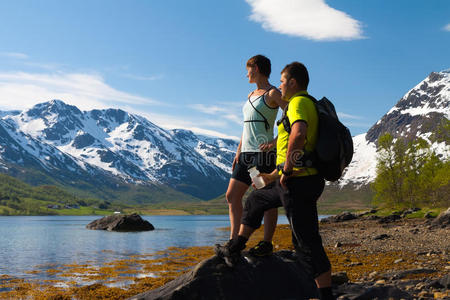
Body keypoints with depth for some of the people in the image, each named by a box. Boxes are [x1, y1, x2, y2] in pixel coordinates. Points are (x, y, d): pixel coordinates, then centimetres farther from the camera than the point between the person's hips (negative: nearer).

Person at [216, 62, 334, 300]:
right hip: (294, 180, 10)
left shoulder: (298, 103, -13)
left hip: (297, 182, -10)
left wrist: (287, 170, -24)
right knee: (255, 199, 26)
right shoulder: (309, 105, 19)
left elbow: (298, 135, -36)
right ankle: (236, 248, 36)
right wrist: (275, 175, 30)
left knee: (307, 240, -6)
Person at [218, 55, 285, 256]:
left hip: (263, 153, -9)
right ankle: (234, 240, 11)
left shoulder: (273, 93, -5)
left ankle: (266, 243, 4)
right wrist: (238, 153, 16)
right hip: (247, 153, 9)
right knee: (232, 195, 6)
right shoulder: (251, 95, 20)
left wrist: (274, 142, -18)